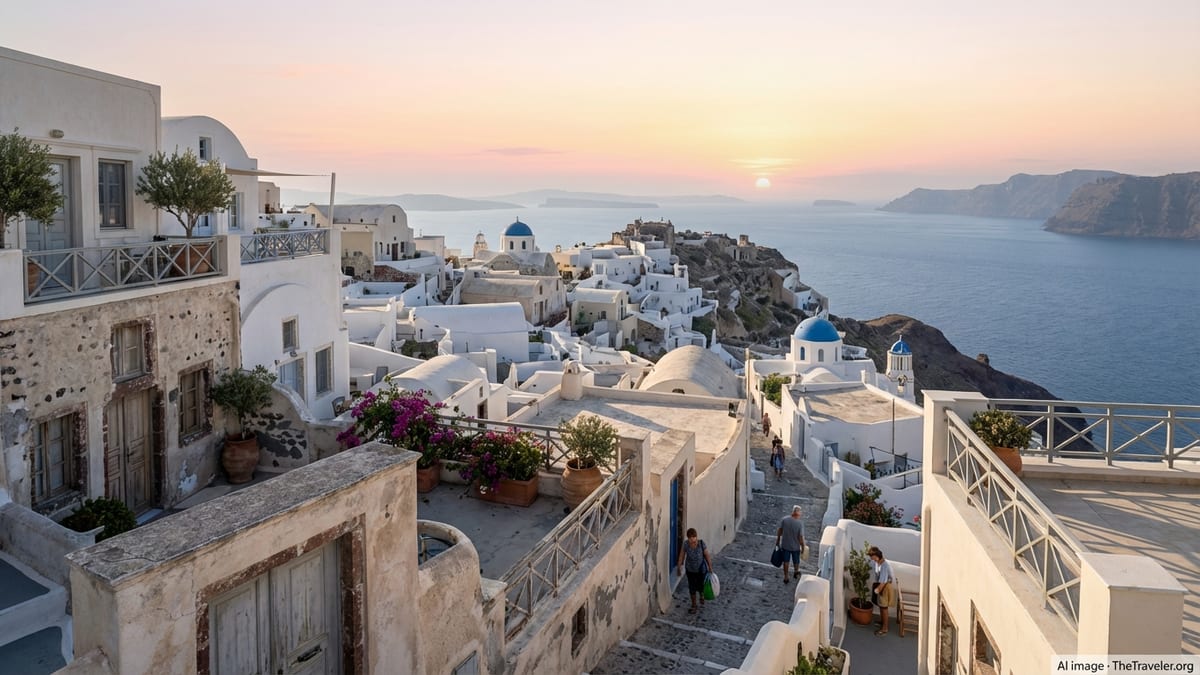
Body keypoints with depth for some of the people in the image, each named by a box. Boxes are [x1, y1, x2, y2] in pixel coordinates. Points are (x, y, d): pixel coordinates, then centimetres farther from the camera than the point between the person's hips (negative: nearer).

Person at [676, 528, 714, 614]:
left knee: (700, 586, 15)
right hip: (690, 570, 1)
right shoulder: (685, 544, -22)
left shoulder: (701, 544, -26)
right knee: (692, 588, 12)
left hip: (701, 569, -1)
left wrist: (710, 568, -4)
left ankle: (702, 597, 51)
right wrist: (680, 566, 2)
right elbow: (681, 556, -7)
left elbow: (707, 556, -13)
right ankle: (693, 605, 35)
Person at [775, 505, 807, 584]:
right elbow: (801, 537, -20)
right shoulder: (800, 523, -26)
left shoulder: (784, 519, -18)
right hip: (795, 546, -2)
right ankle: (797, 571, 51)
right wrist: (803, 547, -3)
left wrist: (777, 541, 9)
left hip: (785, 545, 2)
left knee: (785, 561, 21)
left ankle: (786, 577, 32)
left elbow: (779, 531, -7)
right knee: (796, 561, 26)